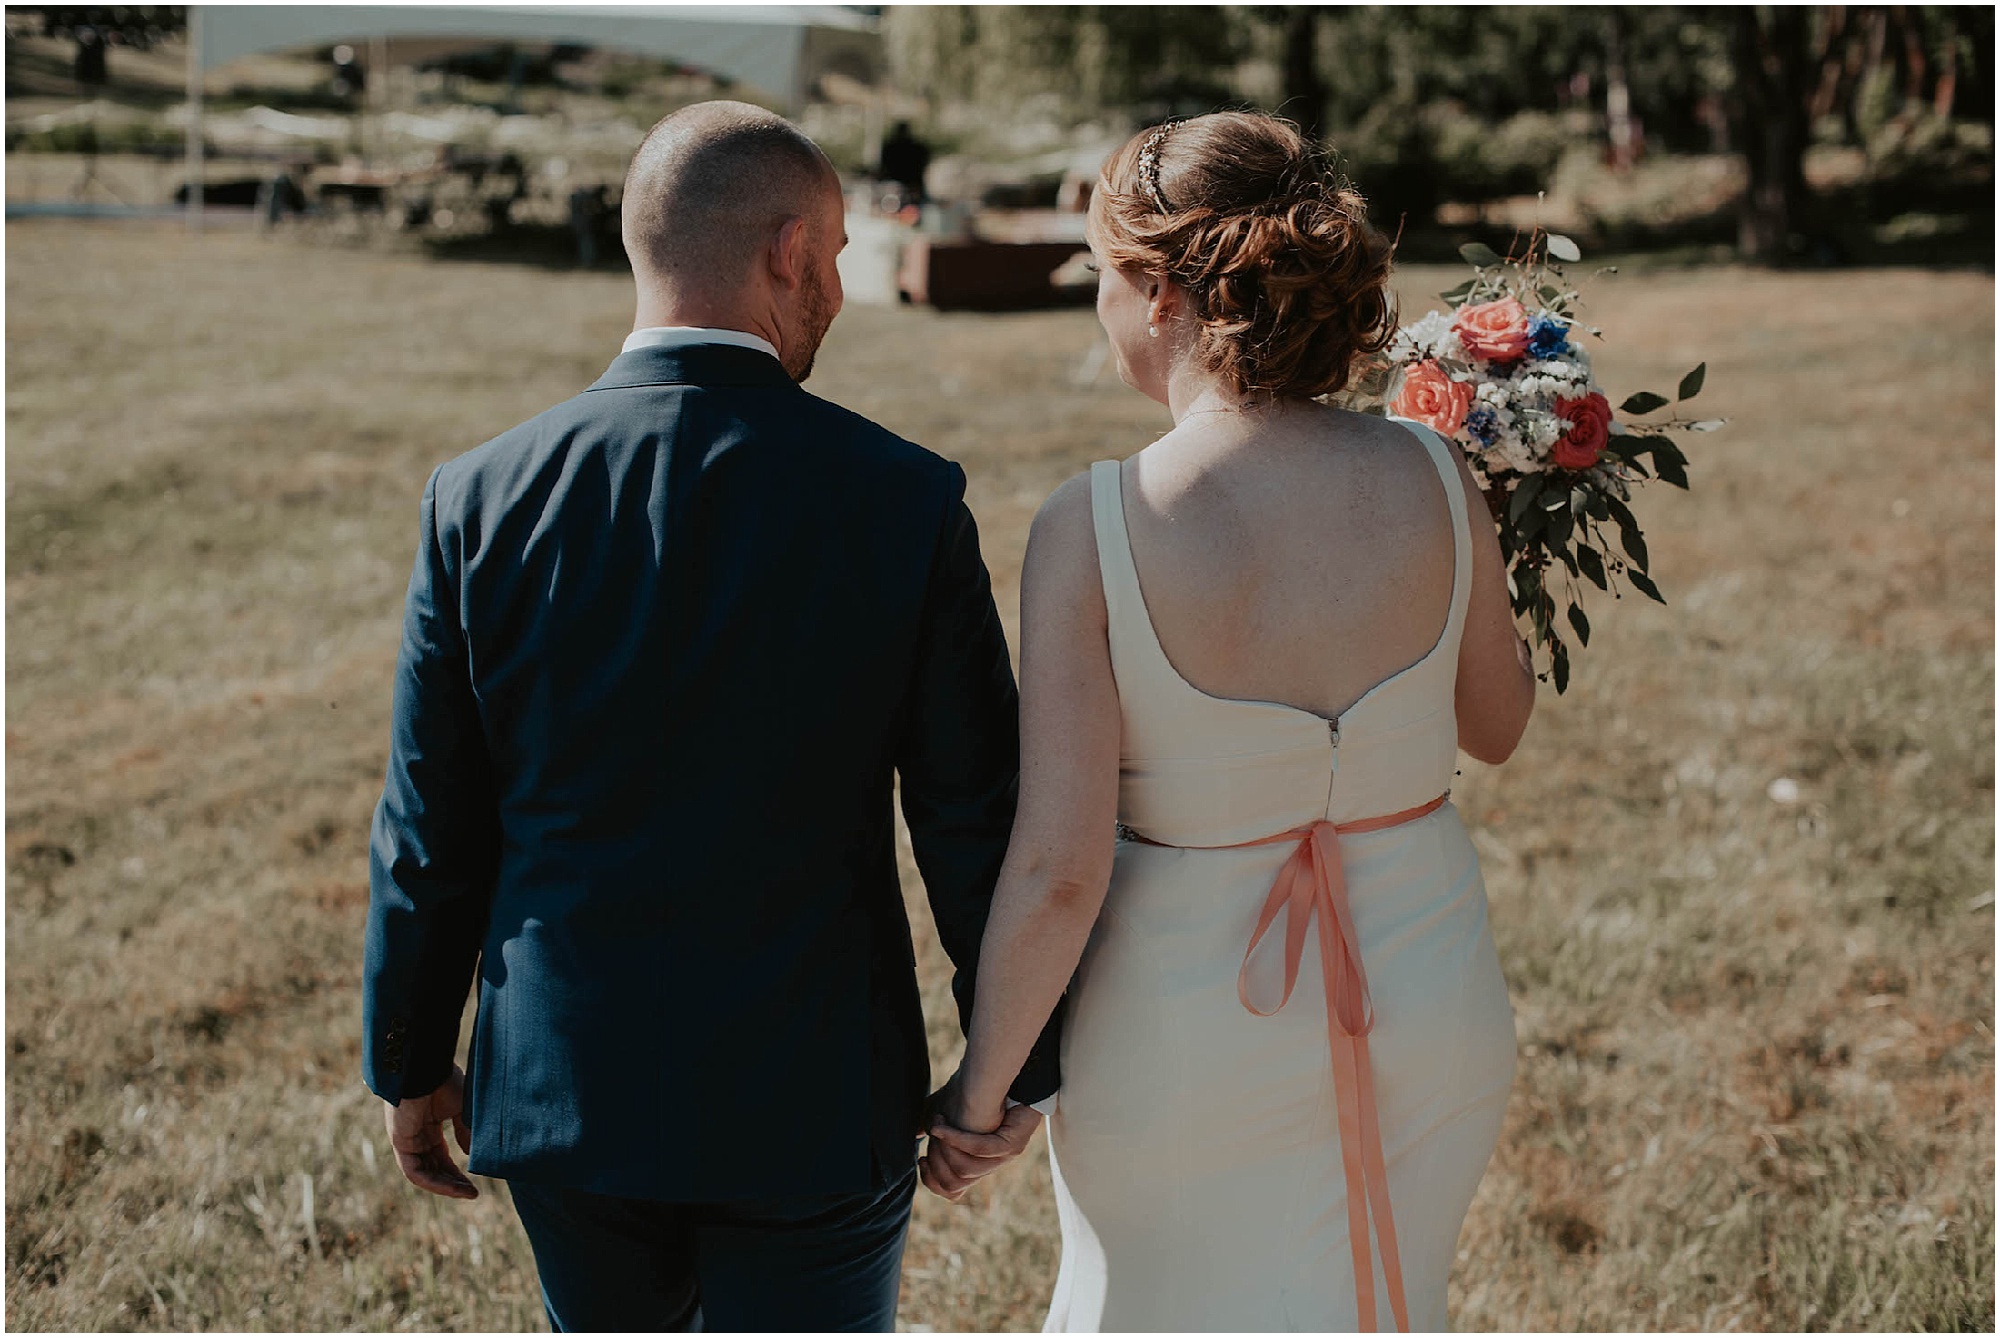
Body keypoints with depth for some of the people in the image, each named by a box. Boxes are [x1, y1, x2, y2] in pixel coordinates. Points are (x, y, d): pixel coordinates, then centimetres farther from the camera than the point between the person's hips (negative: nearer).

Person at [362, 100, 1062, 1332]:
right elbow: (978, 829, -9)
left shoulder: (481, 502, -8)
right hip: (810, 1098, -2)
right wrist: (1016, 1068, 5)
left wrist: (410, 1064, 12)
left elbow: (430, 833, -2)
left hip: (562, 1087, 3)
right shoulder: (905, 502, -13)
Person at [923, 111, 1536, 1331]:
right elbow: (1498, 725, 5)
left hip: (1190, 1034, -3)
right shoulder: (1432, 479, -12)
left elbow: (1057, 869, -21)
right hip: (1429, 999, 3)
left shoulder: (1095, 529, -22)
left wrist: (980, 1087, -7)